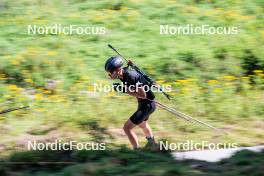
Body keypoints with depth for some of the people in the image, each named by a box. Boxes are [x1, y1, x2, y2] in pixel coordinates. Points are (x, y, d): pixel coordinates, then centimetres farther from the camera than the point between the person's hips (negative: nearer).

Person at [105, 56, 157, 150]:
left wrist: (125, 90, -29)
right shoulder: (124, 72, -6)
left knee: (127, 127, -11)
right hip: (142, 103, 10)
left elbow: (143, 94, -30)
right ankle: (151, 143, 59)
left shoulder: (131, 76, -32)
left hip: (147, 105, -10)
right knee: (142, 124, 34)